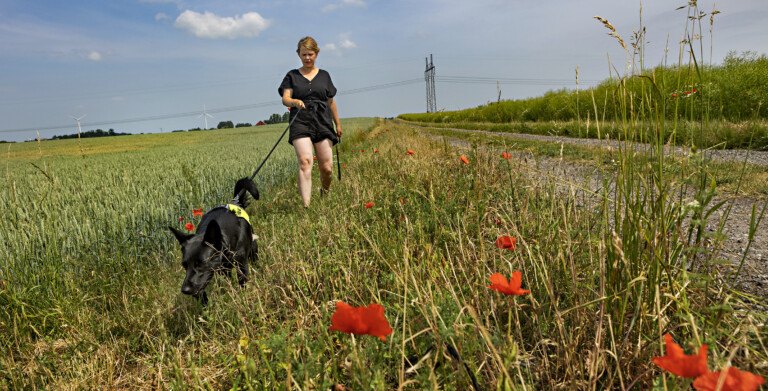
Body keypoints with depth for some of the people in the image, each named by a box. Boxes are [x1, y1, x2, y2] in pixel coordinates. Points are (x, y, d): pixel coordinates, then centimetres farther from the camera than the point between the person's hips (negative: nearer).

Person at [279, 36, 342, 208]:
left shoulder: (324, 75, 17)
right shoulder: (292, 75, 13)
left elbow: (331, 102, 21)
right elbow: (285, 98, 0)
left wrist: (338, 124, 21)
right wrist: (295, 101, -22)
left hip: (323, 123, 2)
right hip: (300, 123, -2)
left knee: (327, 167, -3)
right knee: (305, 161, -22)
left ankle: (324, 191, 30)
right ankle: (306, 205, -26)